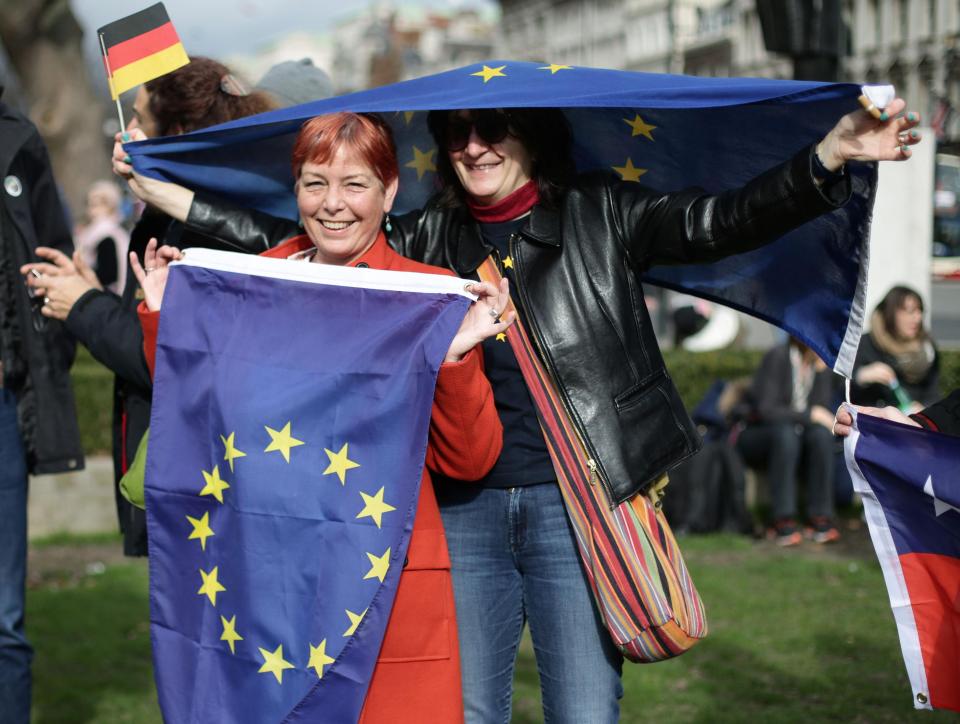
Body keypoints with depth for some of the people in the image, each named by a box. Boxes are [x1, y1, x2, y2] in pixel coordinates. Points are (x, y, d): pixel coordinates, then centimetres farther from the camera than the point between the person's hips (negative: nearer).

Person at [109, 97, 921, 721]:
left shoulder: (602, 215, 4)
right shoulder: (427, 239, 12)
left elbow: (719, 223, -7)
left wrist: (832, 155, -21)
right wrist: (170, 193, 11)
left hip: (577, 504, -3)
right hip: (462, 510, 3)